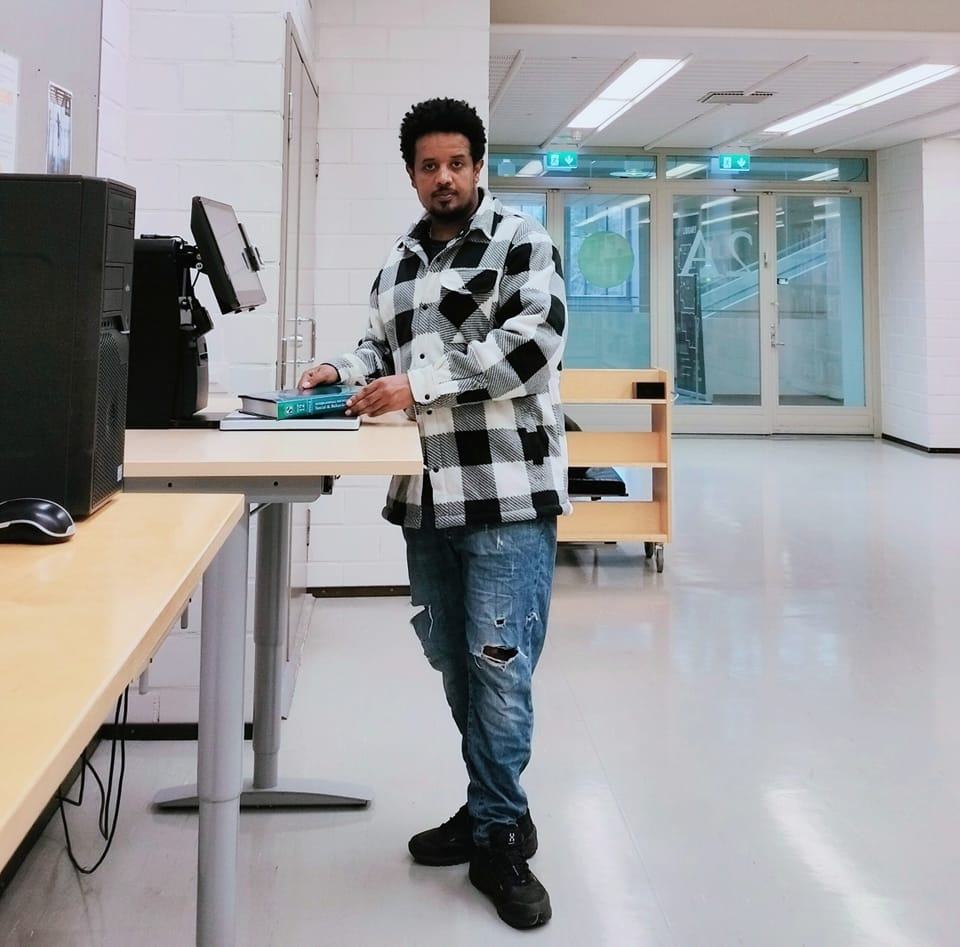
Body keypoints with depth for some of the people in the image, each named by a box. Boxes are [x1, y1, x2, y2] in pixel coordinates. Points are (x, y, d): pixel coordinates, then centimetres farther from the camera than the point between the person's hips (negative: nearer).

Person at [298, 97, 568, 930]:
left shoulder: (521, 241, -2)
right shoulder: (399, 262, 18)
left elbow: (533, 341, -15)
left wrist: (419, 385, -19)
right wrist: (347, 372, 4)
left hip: (507, 491, -7)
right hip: (429, 494, 7)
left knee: (499, 667, -6)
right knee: (452, 663, 12)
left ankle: (497, 838, 7)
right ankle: (499, 810, 28)